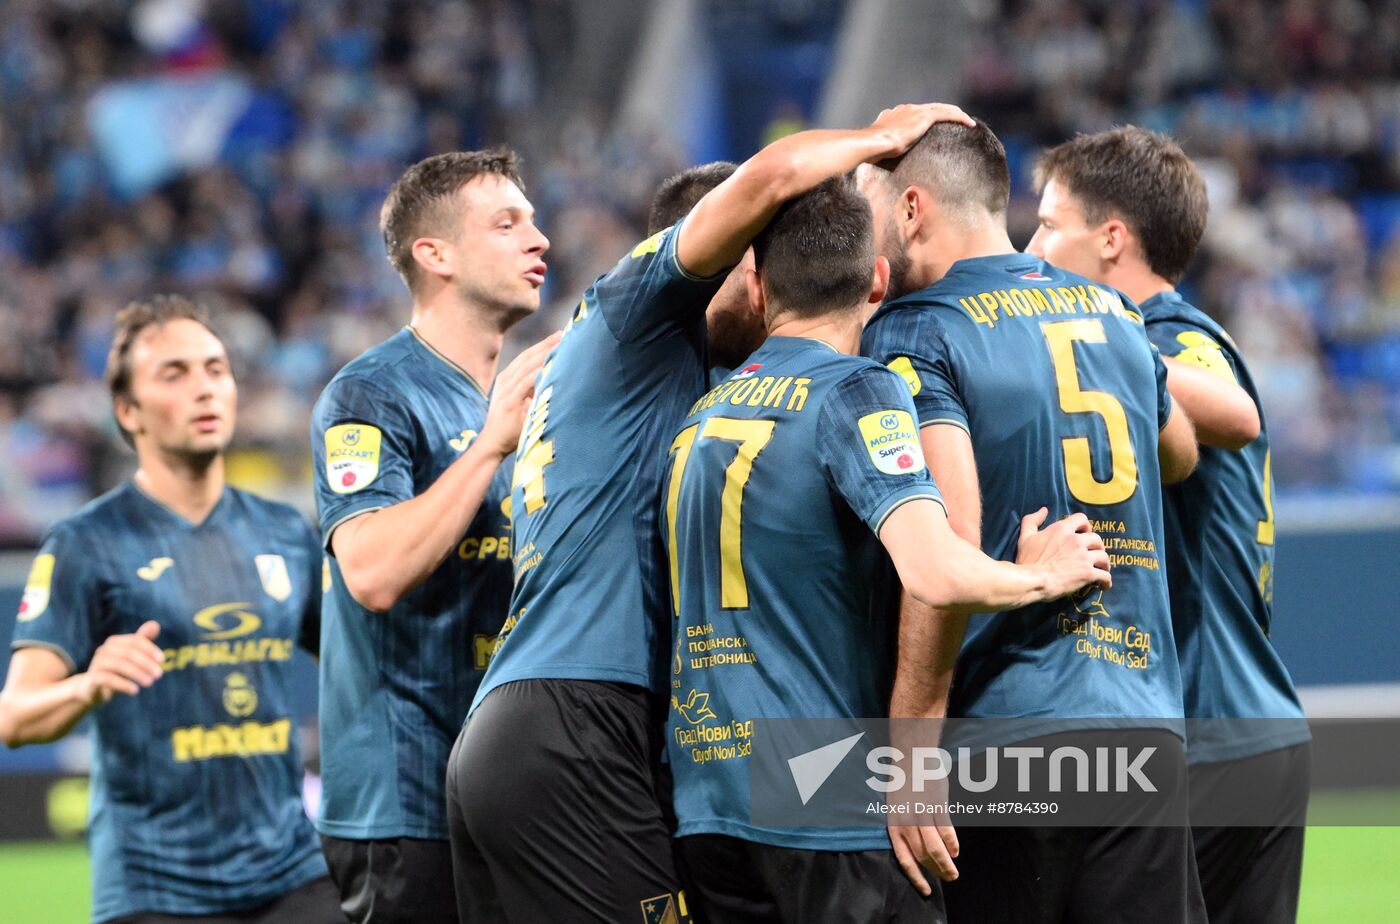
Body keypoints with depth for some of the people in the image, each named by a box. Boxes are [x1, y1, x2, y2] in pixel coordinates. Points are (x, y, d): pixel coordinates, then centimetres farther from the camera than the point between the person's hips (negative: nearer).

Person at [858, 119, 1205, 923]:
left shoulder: (914, 333, -5)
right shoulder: (1111, 313, 14)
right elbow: (1180, 454, 35)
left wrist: (910, 747, -17)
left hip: (1007, 734, -5)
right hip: (1151, 733, 5)